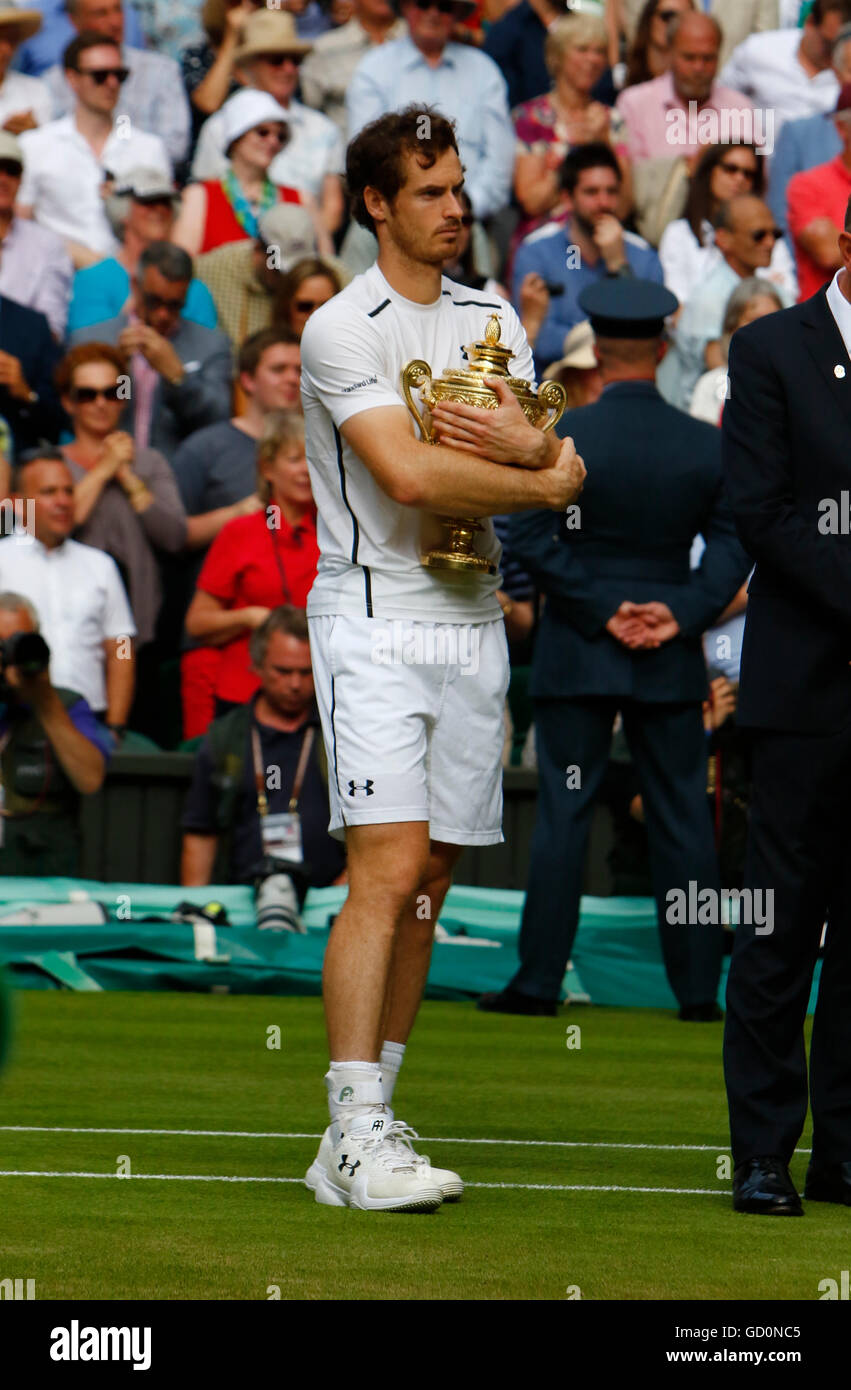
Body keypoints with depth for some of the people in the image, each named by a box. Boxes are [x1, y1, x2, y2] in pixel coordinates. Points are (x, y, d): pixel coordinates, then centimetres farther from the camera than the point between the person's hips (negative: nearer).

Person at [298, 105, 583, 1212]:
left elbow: (562, 464, 8)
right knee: (387, 872, -15)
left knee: (429, 884, 5)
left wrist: (526, 443, -15)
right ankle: (355, 1139, -16)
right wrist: (542, 484, -8)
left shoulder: (495, 320, 14)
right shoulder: (343, 330, -8)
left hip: (473, 620, 7)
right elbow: (408, 474, -20)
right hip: (375, 615, -6)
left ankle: (368, 1120, 10)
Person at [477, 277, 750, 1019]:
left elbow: (532, 539, -11)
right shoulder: (707, 444, -1)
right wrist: (680, 612, -6)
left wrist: (602, 609, -8)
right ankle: (697, 985, 7)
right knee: (683, 818, 7)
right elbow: (733, 544, -2)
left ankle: (540, 980, 2)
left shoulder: (562, 437, -8)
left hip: (576, 652, -2)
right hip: (673, 662, 2)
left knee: (563, 815, 2)